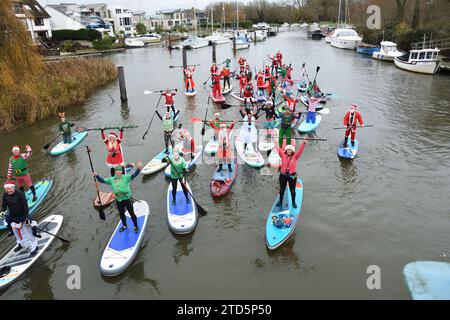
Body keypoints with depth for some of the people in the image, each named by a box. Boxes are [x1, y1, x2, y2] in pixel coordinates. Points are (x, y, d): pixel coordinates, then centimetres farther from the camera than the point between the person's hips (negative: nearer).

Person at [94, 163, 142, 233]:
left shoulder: (126, 177, -7)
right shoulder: (111, 179, 7)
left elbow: (134, 175, -21)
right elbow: (102, 181, 9)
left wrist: (138, 169, -40)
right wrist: (97, 176, -6)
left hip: (127, 198, -4)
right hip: (118, 200, 4)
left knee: (131, 213, 4)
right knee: (121, 213, 19)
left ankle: (136, 226, 22)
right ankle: (124, 226, 42)